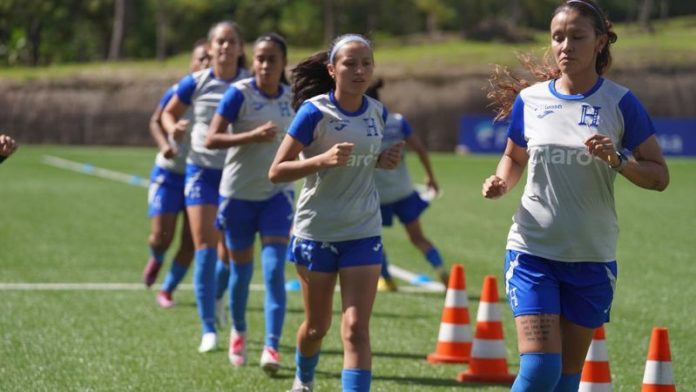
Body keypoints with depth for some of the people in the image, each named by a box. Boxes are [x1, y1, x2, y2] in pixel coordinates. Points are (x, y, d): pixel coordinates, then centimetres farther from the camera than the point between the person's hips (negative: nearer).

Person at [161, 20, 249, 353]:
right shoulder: (195, 84, -3)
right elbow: (168, 113, 11)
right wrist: (173, 128, -10)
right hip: (202, 171, 0)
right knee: (204, 249, -9)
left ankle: (217, 297, 39)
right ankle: (208, 330, -7)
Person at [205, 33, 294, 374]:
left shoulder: (291, 97, 2)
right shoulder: (239, 93, -11)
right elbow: (211, 140, -18)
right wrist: (253, 136, -27)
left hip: (277, 194, 2)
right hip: (238, 193, -2)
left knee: (274, 270, -13)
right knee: (241, 270, 11)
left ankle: (271, 347, -17)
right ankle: (238, 332, 35)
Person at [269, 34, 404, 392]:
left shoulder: (377, 112, 1)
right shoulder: (314, 112, -14)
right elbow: (276, 171, -15)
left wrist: (385, 161, -4)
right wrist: (324, 159, -30)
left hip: (363, 233, 2)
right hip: (316, 232, -2)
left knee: (356, 328, -10)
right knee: (317, 326, 14)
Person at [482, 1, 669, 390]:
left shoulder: (621, 103, -4)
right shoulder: (530, 100, 1)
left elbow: (659, 176, -2)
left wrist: (618, 161, -21)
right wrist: (502, 182, -4)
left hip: (592, 257, 0)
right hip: (533, 251, 0)